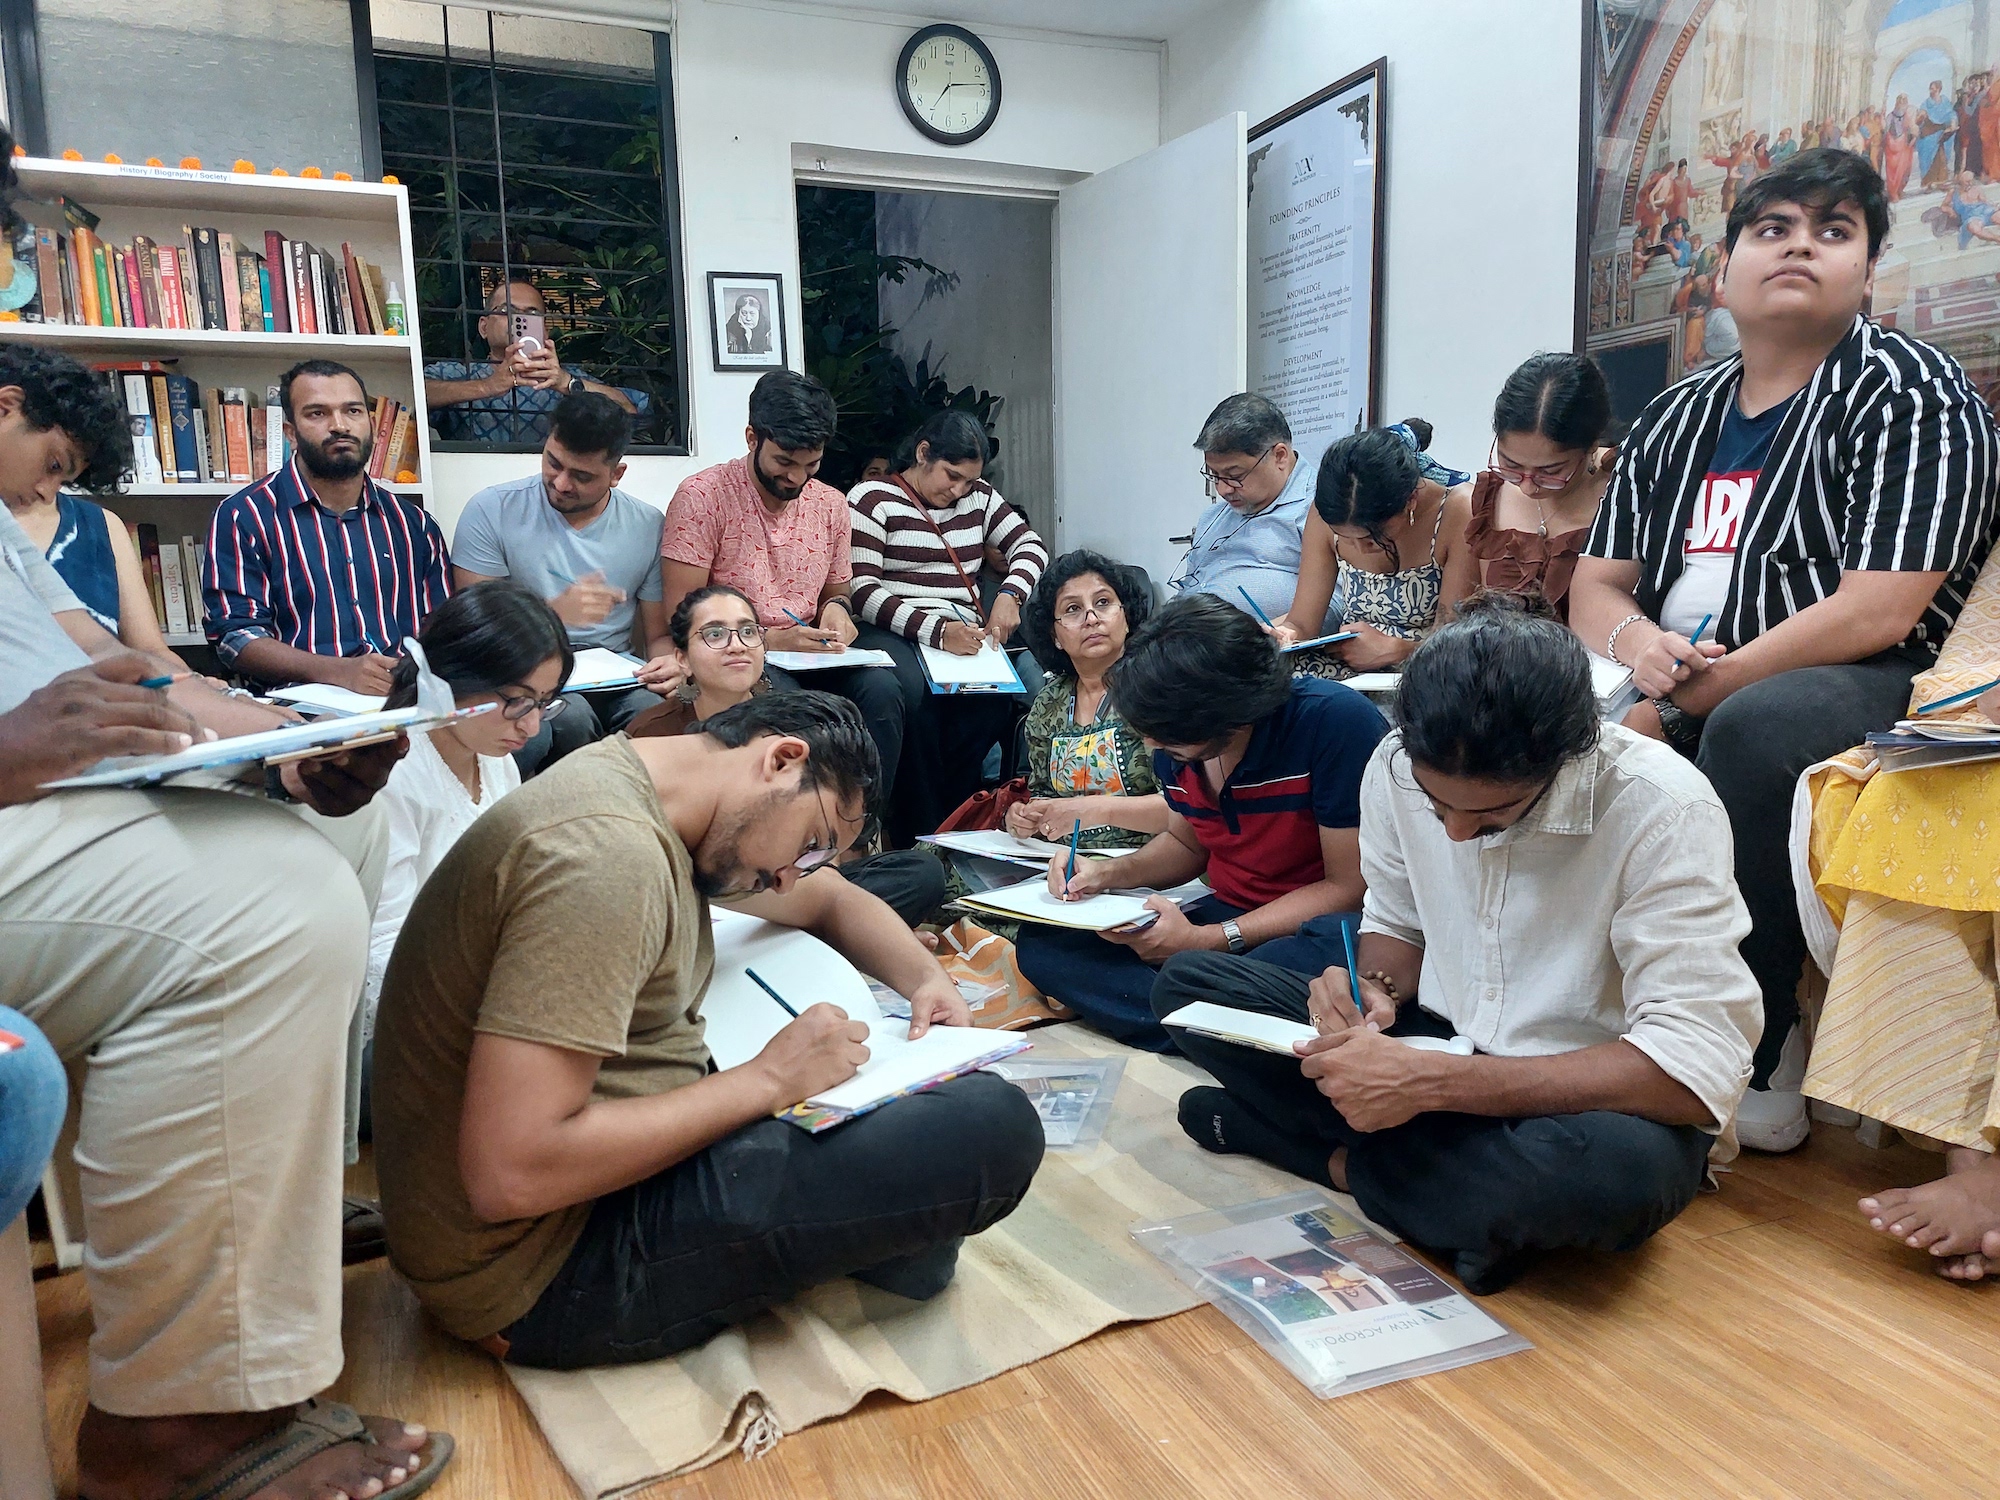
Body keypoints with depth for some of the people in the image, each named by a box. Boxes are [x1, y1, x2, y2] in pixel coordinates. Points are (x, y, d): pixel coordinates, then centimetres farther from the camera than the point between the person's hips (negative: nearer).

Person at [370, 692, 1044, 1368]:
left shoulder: (631, 780, 5)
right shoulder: (605, 855, -25)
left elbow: (832, 899, 20)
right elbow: (509, 1176, -30)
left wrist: (929, 980, 2)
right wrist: (768, 1081, -22)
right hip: (548, 1270, -10)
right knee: (995, 1126, -18)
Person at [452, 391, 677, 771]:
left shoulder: (647, 526, 7)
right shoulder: (492, 511, 0)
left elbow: (659, 634, 10)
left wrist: (669, 664, -14)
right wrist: (555, 612, -20)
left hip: (615, 682, 2)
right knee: (569, 718, -35)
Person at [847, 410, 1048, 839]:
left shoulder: (978, 497, 18)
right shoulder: (872, 500, 0)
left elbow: (1029, 545, 17)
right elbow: (862, 592, -10)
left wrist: (1010, 595, -7)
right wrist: (936, 631, -23)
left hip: (963, 633, 5)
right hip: (890, 631, -4)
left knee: (997, 695, -31)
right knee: (914, 691, -38)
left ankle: (949, 815, -19)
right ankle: (917, 834, -25)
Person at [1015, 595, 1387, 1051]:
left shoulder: (1336, 721, -22)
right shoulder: (1173, 740, -2)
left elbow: (1349, 886, -18)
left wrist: (1205, 940, -22)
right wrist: (1110, 873, -2)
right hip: (1229, 909, 8)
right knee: (1043, 943, -11)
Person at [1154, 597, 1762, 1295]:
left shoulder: (1662, 809, -26)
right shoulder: (1397, 767, -10)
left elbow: (1696, 1071, -29)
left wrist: (1433, 1082, -34)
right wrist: (1375, 990, -16)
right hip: (1440, 1051, 4)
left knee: (1621, 1168, -41)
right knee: (1186, 984, -5)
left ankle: (1352, 1162, -10)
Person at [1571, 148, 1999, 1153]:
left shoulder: (1911, 395, -5)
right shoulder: (1676, 418, 14)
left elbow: (1874, 615, -17)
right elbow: (1595, 585, 12)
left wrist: (1687, 694, -19)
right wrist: (1636, 643, -12)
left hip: (1873, 691, -6)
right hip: (1683, 693, 6)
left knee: (1748, 731, -37)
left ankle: (1751, 1060, -21)